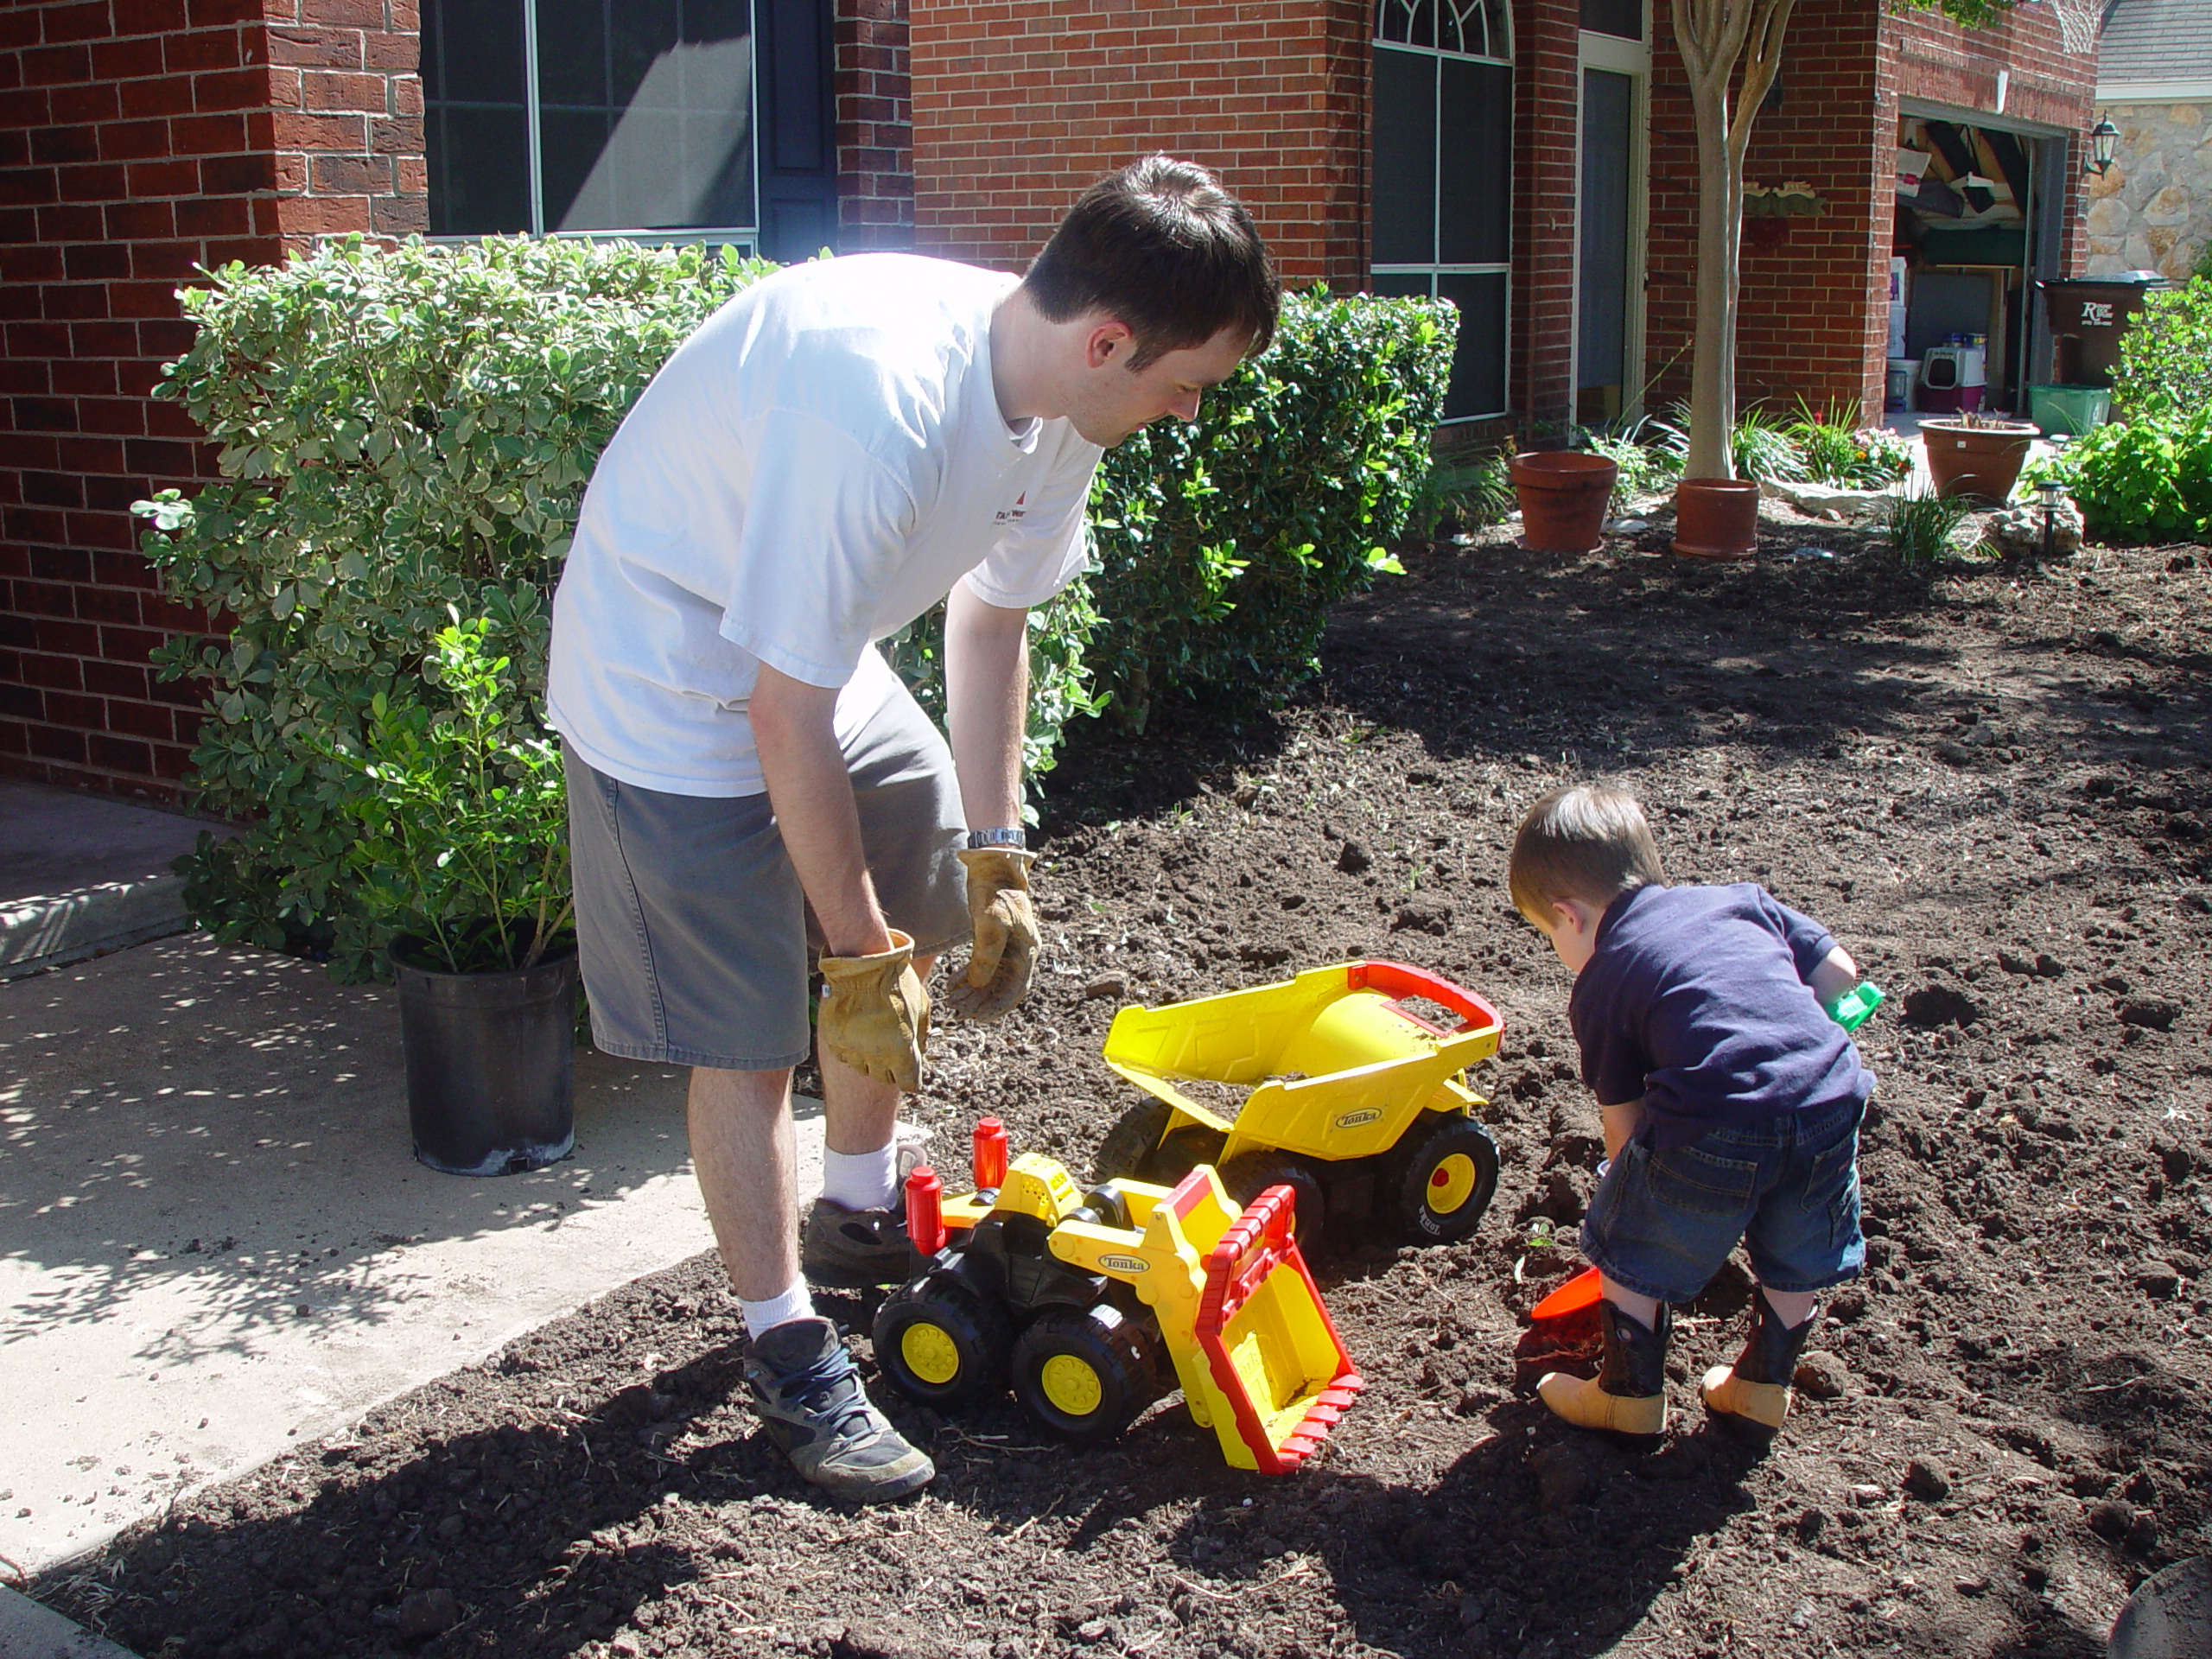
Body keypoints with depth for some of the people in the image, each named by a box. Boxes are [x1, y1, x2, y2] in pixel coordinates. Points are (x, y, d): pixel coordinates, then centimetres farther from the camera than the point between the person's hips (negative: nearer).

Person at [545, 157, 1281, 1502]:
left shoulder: (1055, 396, -10)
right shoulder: (879, 413, -38)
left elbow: (993, 616, 4)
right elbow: (786, 720, -32)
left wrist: (997, 861, 4)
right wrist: (863, 955, -23)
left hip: (817, 654, 9)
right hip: (676, 684, -9)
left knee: (931, 908, 18)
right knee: (748, 1034, -6)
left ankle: (861, 1213, 38)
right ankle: (791, 1355, 13)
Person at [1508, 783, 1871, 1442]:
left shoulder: (1600, 982, 12)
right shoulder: (1739, 899, 22)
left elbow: (1622, 1121, 13)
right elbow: (1840, 972, 19)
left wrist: (1625, 1183, 28)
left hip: (1713, 1128, -4)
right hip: (1828, 1100, 5)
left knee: (1631, 1252, 20)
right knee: (1796, 1265, 27)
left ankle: (1630, 1397, 34)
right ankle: (1762, 1389, 43)